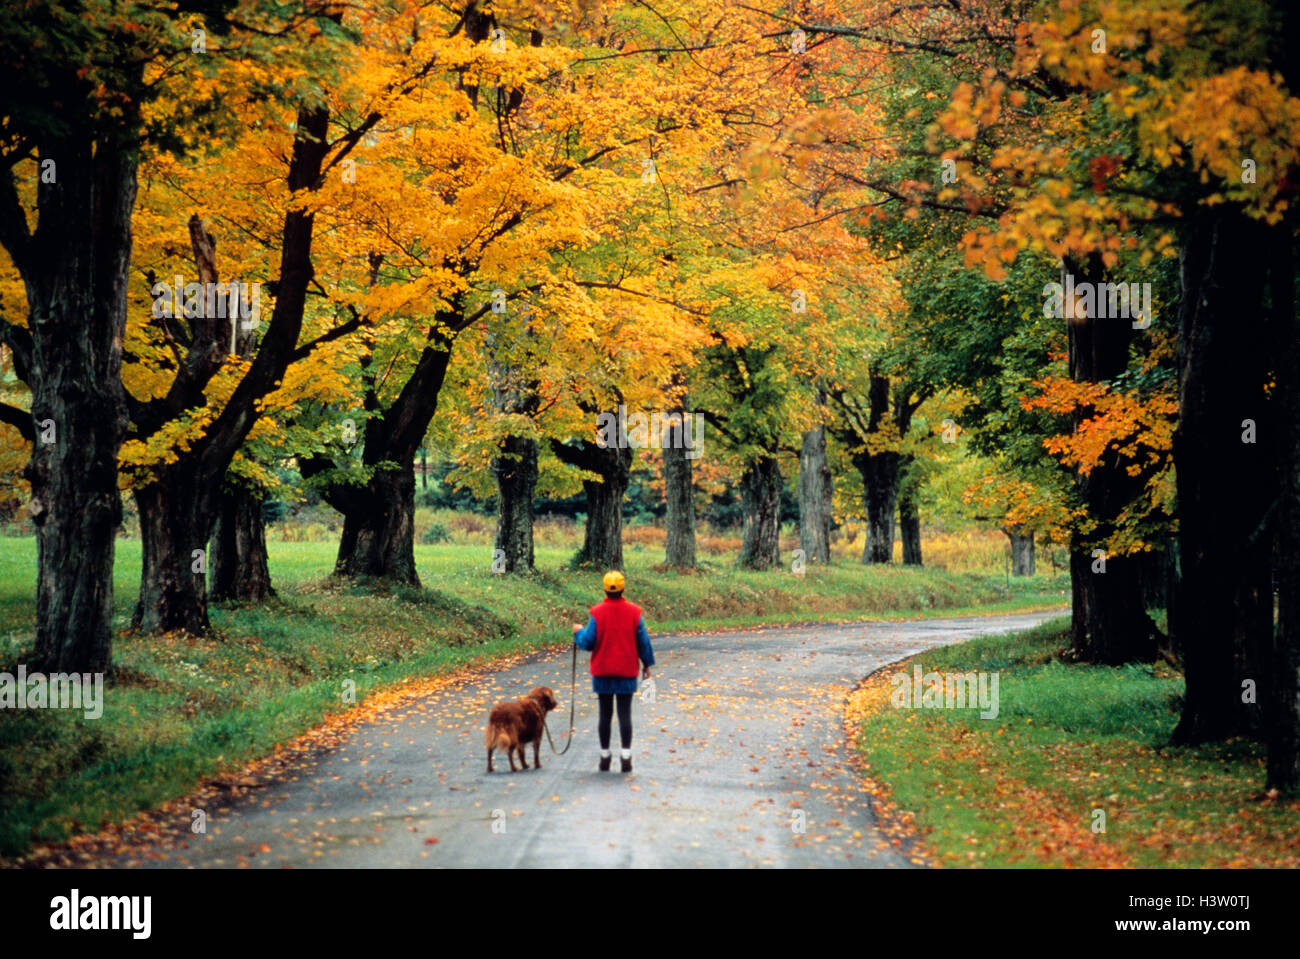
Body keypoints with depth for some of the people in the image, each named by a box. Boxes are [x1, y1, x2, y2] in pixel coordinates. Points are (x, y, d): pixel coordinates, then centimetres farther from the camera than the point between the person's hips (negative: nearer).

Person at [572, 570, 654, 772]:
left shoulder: (597, 613, -8)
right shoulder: (633, 612, -4)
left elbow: (588, 642, -7)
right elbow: (643, 641, 1)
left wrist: (578, 632, 14)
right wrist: (647, 664, 13)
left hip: (603, 671, 0)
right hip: (627, 672, 0)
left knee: (605, 714, 7)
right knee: (625, 714, 2)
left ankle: (605, 756, 13)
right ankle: (626, 756, -4)